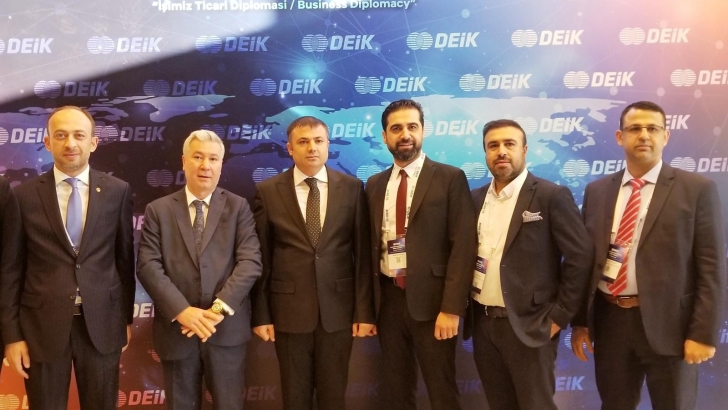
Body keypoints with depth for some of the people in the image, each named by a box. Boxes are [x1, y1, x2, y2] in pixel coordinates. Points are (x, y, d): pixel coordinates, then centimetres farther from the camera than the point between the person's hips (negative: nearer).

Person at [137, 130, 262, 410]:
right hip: (176, 329, 1)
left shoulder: (238, 207, 4)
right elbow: (148, 265, -5)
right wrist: (182, 311, -17)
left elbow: (250, 261, -7)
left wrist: (219, 308, -18)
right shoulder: (158, 210, 5)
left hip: (227, 328, 0)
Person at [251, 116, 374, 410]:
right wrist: (260, 314, -2)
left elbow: (363, 254, 0)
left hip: (338, 308, 1)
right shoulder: (268, 191, -1)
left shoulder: (352, 188, 1)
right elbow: (260, 258, 0)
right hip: (289, 310, 0)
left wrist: (364, 311, -3)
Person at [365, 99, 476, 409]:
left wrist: (451, 308, -16)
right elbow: (371, 245, 12)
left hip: (430, 299, -4)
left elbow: (463, 246, -10)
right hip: (388, 299, 4)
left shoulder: (450, 179, -4)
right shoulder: (374, 185, 10)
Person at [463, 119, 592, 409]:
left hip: (529, 325, -5)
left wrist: (559, 316, -11)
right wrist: (465, 309, 6)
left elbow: (580, 257, -11)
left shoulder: (551, 196, -9)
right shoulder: (476, 198, 9)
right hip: (483, 323, 6)